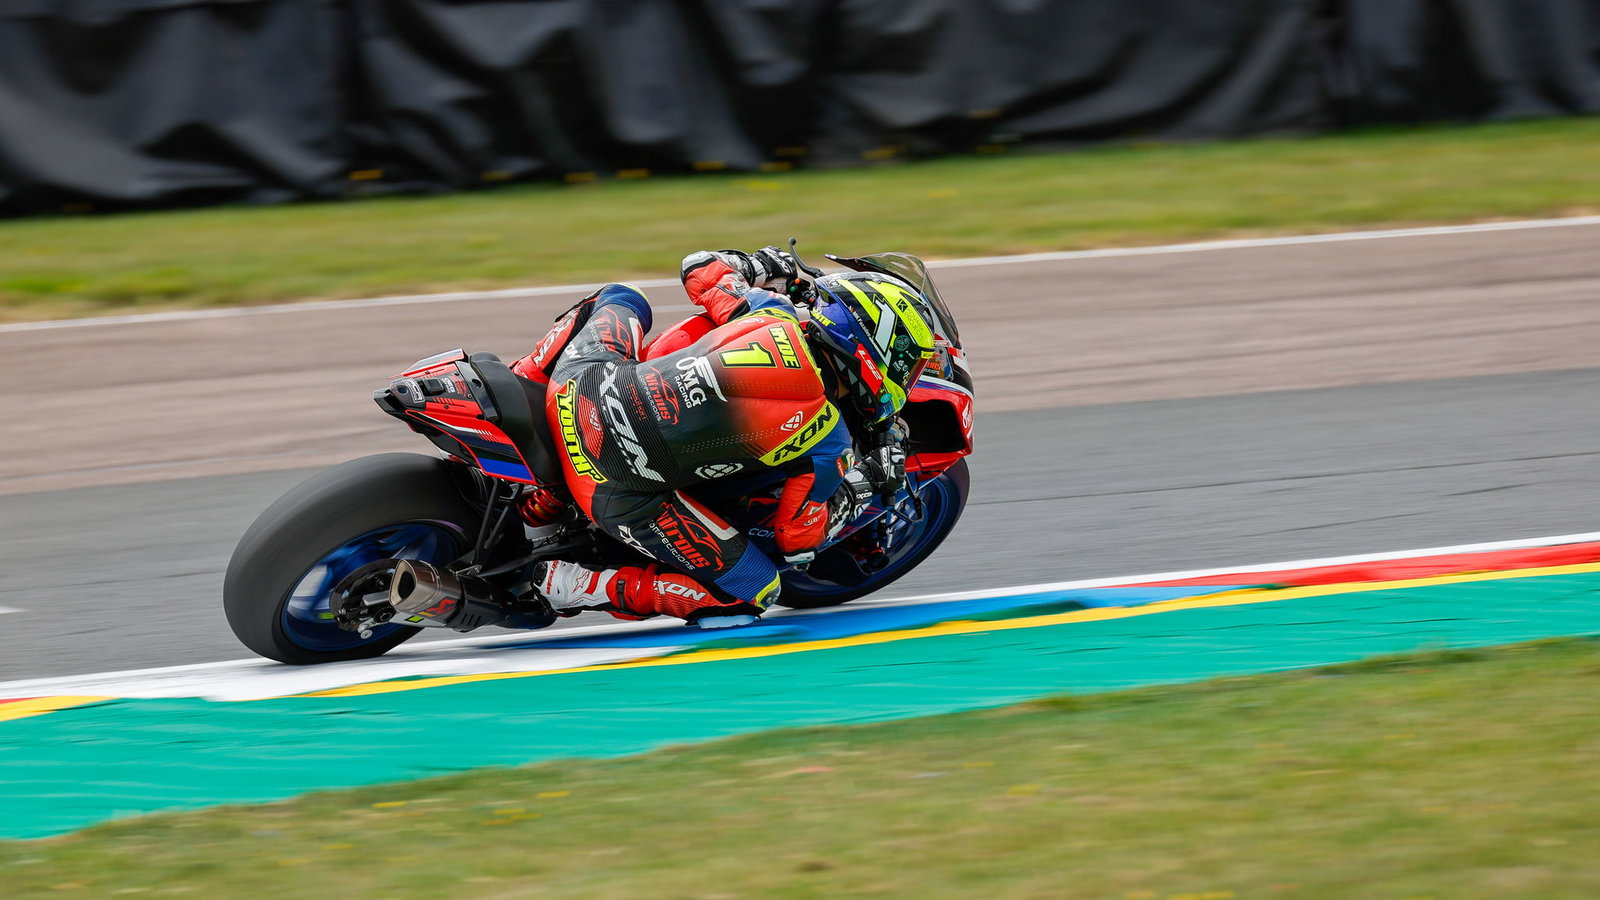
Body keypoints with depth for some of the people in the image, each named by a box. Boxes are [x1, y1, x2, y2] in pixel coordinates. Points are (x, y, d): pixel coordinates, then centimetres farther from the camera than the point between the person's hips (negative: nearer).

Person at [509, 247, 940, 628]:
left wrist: (754, 266, 36)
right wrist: (860, 491, 16)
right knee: (755, 592, 8)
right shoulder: (827, 444, -9)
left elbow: (700, 267, 18)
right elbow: (797, 538, 2)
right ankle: (568, 585, 2)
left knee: (621, 298, 35)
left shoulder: (771, 313, 2)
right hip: (618, 495, -6)